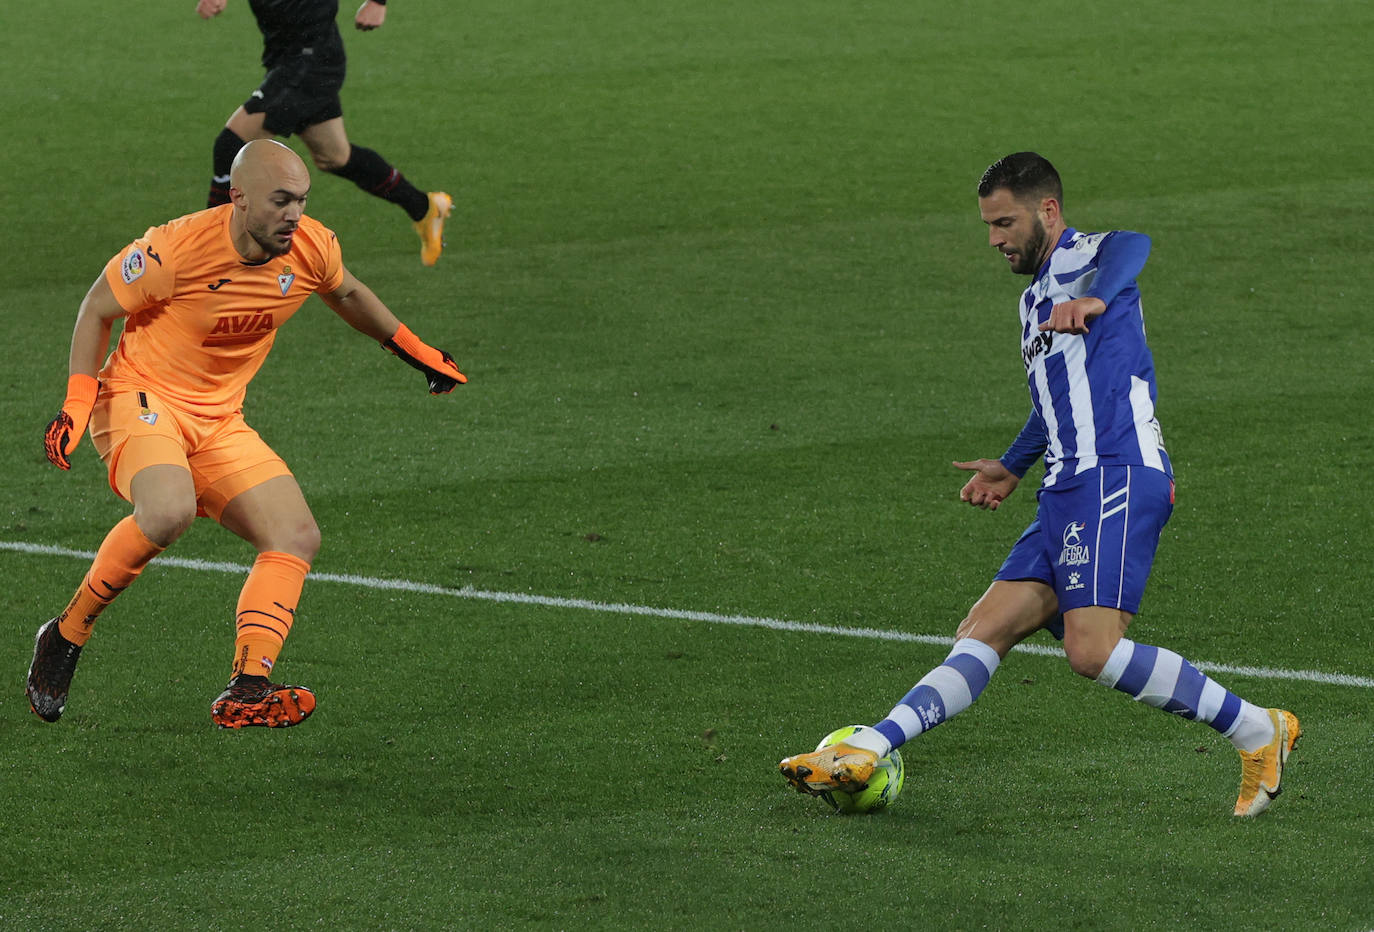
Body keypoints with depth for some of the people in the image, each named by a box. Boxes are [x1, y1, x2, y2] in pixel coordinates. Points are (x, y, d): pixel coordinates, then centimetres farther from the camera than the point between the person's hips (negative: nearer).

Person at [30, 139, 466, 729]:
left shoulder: (312, 249, -6)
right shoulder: (176, 249, -22)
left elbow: (346, 294, 20)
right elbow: (98, 309, -7)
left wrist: (412, 350, 24)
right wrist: (78, 402, -15)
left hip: (219, 420, 7)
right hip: (141, 398, -7)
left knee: (297, 537, -10)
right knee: (169, 512, -35)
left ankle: (246, 690, -16)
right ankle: (67, 634, -15)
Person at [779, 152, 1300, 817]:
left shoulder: (1085, 258, -1)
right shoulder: (1036, 301, 27)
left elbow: (1132, 247, -28)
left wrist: (1091, 298, -48)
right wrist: (1012, 468, 49)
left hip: (1116, 476, -9)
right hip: (1068, 491, 9)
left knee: (1092, 650, -22)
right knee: (982, 634, -1)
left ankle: (1258, 733, -11)